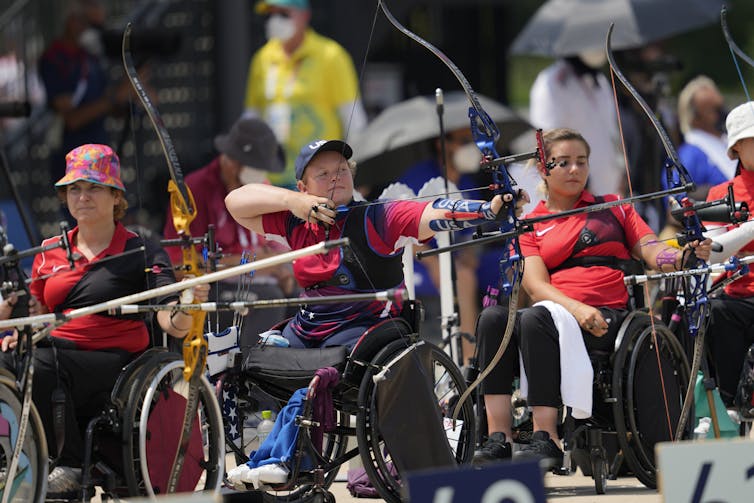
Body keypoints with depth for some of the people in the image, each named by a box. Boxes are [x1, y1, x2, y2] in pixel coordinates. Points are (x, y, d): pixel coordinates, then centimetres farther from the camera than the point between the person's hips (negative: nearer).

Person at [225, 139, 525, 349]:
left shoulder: (377, 219, -7)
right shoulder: (298, 224, 8)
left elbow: (435, 215, -21)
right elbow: (236, 201, 9)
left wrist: (492, 209, -39)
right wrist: (292, 201, -8)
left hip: (363, 329, -6)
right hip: (304, 332, 6)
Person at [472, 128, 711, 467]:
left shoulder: (613, 208, 18)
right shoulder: (530, 225, 17)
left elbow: (653, 253, 7)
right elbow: (536, 284, 2)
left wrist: (686, 255, -17)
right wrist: (577, 308, -18)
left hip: (610, 317, -2)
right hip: (558, 310, 2)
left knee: (536, 319, -33)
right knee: (493, 318, -28)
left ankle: (546, 438, -37)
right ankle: (498, 439, -33)